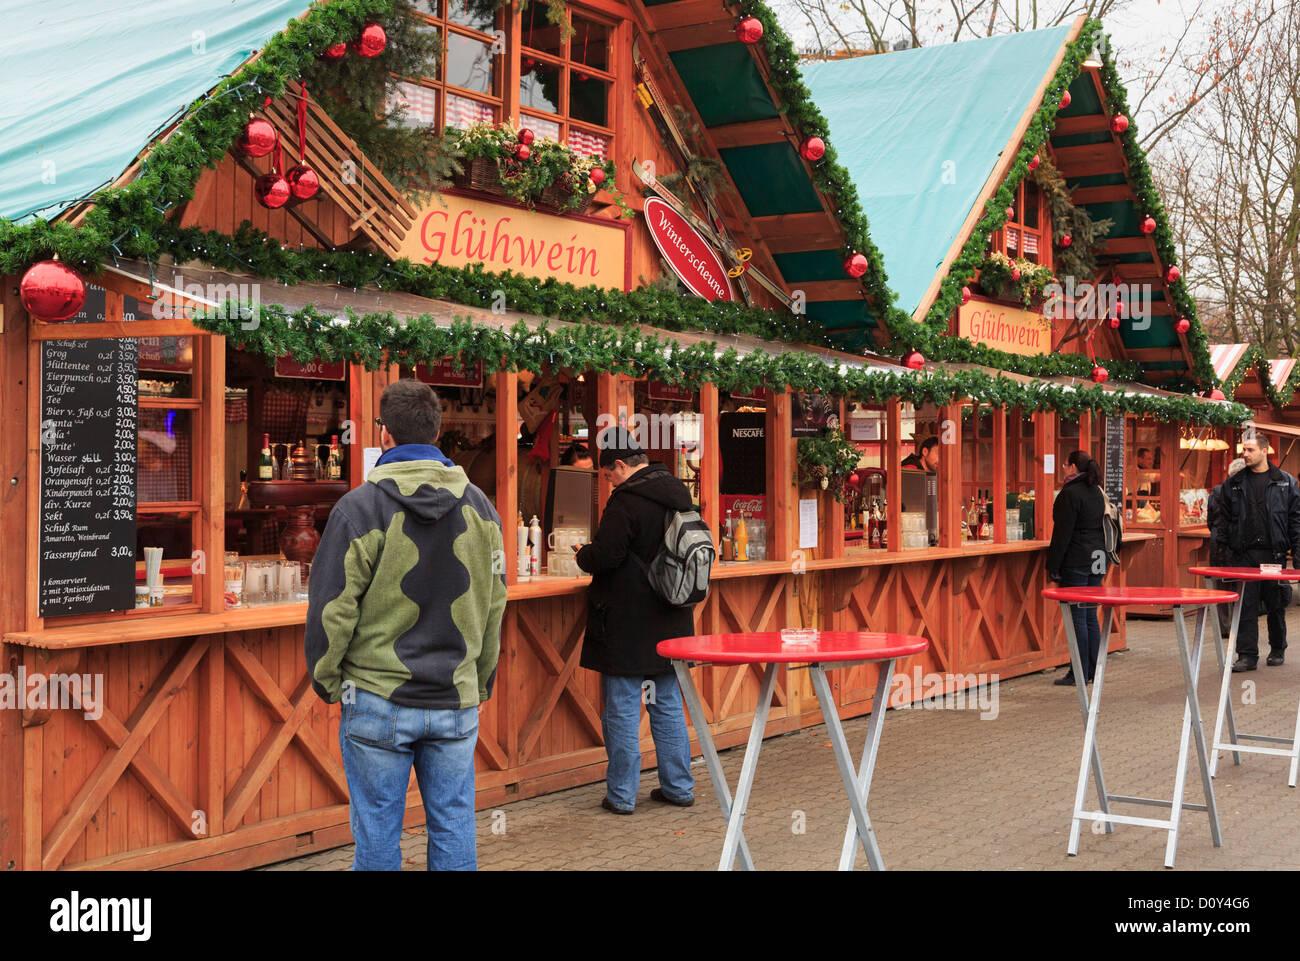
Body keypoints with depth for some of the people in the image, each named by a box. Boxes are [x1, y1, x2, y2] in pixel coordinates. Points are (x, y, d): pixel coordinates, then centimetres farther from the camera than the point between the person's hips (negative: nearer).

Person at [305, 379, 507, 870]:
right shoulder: (480, 507, 5)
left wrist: (327, 681, 6)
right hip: (457, 701, 4)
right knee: (454, 826, 10)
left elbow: (332, 607, -9)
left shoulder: (361, 507, -10)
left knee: (376, 830, 6)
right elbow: (494, 606, 10)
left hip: (377, 701, -4)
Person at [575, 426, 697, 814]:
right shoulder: (678, 493, 8)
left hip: (626, 627, -8)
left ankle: (622, 794, 6)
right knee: (668, 705, 15)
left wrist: (582, 555, 3)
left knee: (621, 709, 1)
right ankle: (678, 786, 20)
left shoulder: (627, 501, -17)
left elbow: (604, 556, -20)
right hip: (670, 622, 8)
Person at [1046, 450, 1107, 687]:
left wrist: (1053, 566, -11)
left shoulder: (1070, 493, -13)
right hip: (1097, 560, 8)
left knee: (1077, 616, -5)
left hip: (1076, 562, -8)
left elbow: (1062, 533, -15)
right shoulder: (1097, 492, 13)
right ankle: (1093, 670, 15)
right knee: (1091, 616, 12)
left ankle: (1080, 673, -3)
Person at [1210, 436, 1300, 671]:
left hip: (1274, 554, -1)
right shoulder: (1233, 484, 9)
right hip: (1243, 554, 1)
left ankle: (1277, 649, 26)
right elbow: (1224, 517, 12)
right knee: (1246, 607, -3)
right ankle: (1247, 655, -1)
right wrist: (1221, 544, 3)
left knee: (1276, 605, 9)